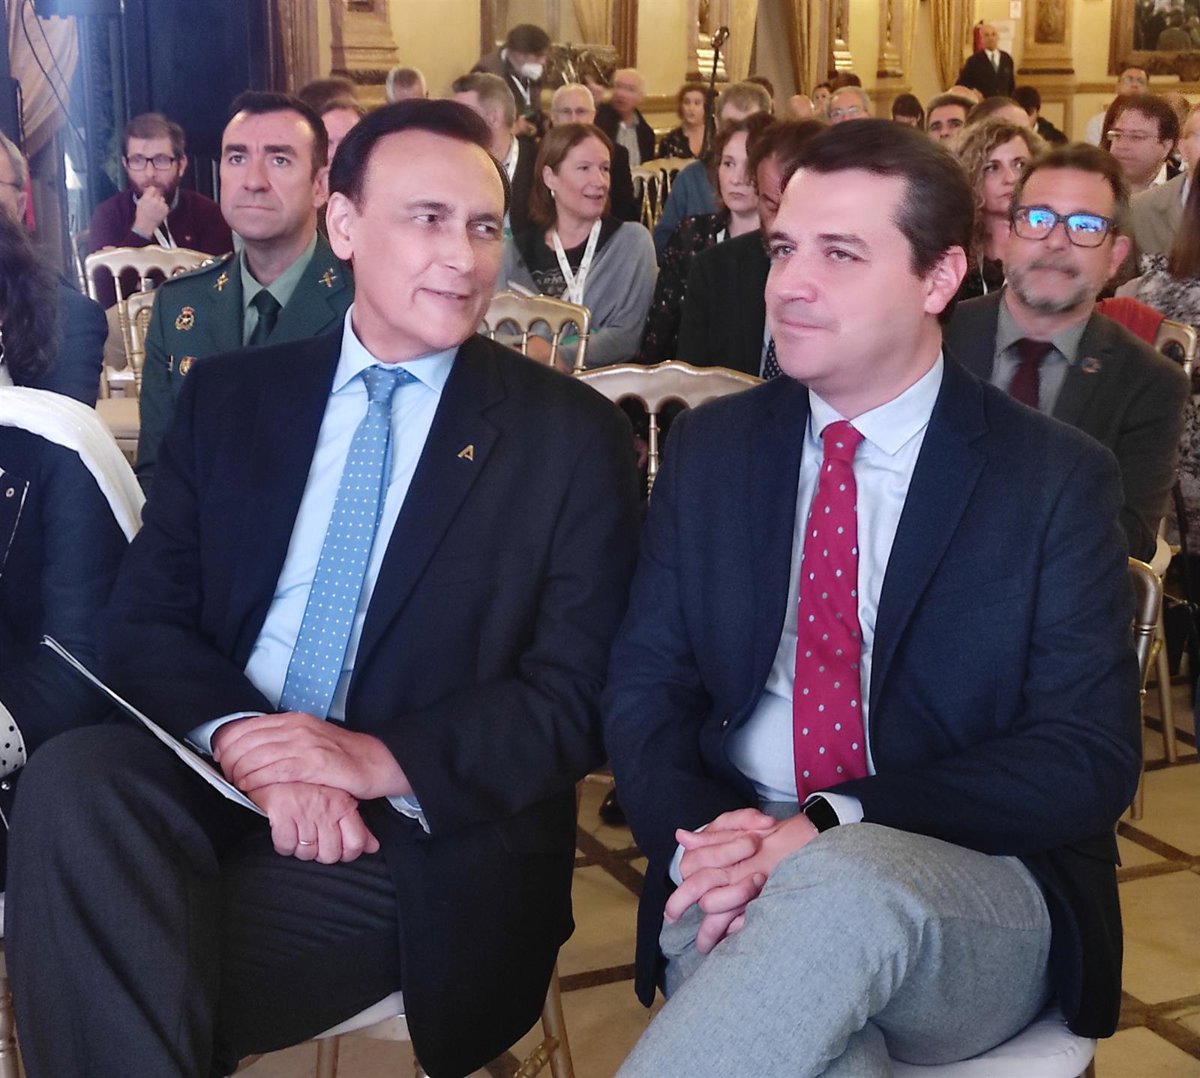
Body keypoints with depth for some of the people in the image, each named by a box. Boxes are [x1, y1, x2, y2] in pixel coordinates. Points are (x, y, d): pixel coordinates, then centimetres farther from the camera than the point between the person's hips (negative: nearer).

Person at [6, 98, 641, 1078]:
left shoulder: (572, 434, 1)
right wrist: (244, 740, -19)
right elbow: (143, 622, 3)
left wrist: (385, 760, -19)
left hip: (426, 835, -3)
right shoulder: (228, 398, 10)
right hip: (216, 780, 4)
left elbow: (582, 694, -4)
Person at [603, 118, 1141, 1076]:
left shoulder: (1057, 479, 0)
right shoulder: (711, 447, 10)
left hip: (978, 908, -1)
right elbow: (645, 688, 7)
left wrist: (830, 828, -20)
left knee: (843, 892, -37)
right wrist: (703, 842, -15)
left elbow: (1089, 756, -7)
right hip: (740, 899, 1)